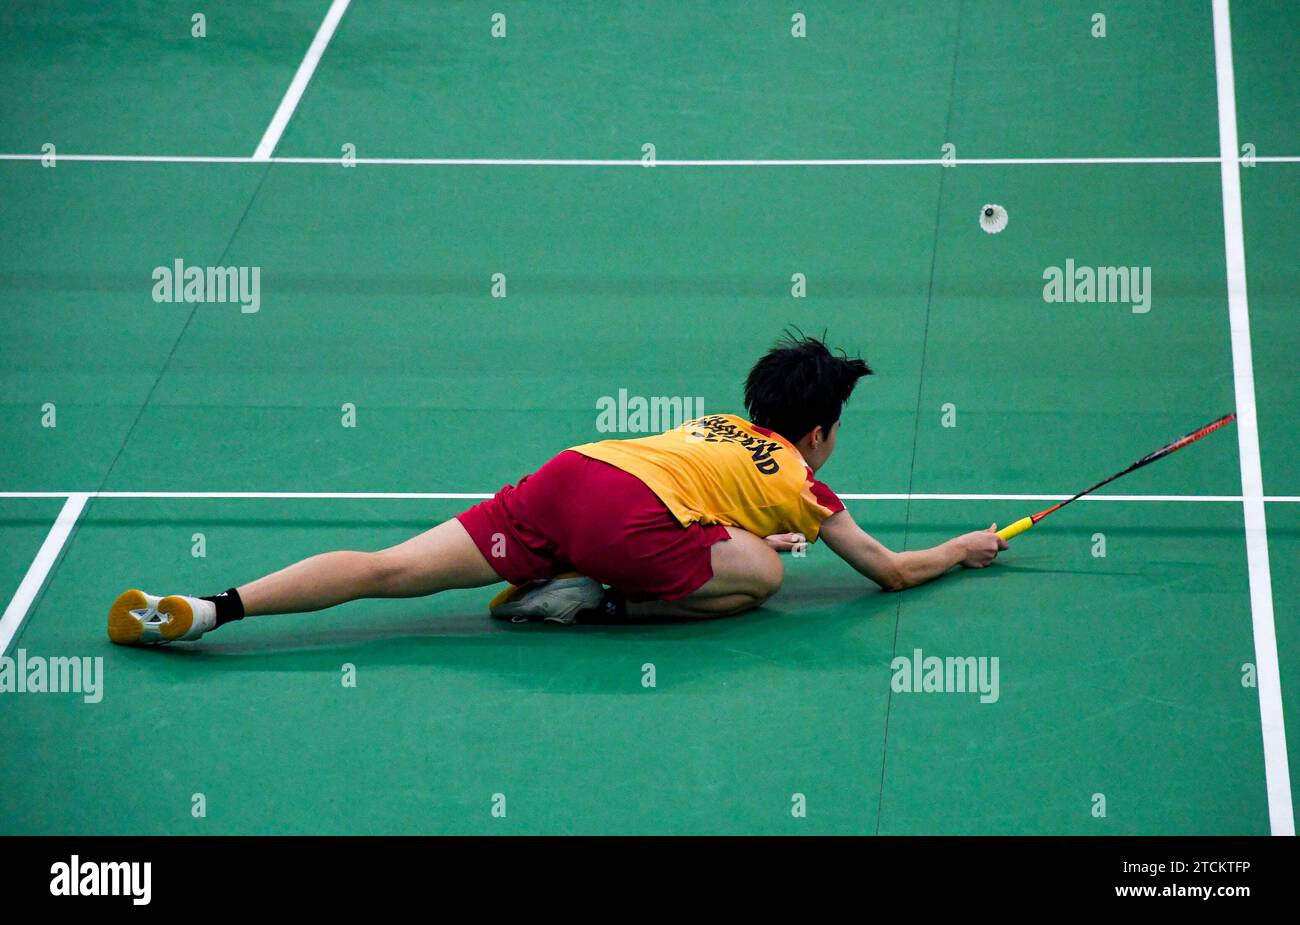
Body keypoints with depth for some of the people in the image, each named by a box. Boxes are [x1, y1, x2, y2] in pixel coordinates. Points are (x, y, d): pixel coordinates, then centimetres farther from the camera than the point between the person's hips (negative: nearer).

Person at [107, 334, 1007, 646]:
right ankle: (590, 600, -10)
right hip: (627, 517, -6)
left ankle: (202, 609, -17)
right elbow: (893, 571, 26)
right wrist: (962, 549, 44)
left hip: (565, 473, 6)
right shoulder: (798, 481, 19)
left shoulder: (716, 425, 34)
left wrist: (753, 533, 50)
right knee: (761, 575, 5)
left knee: (389, 570, -3)